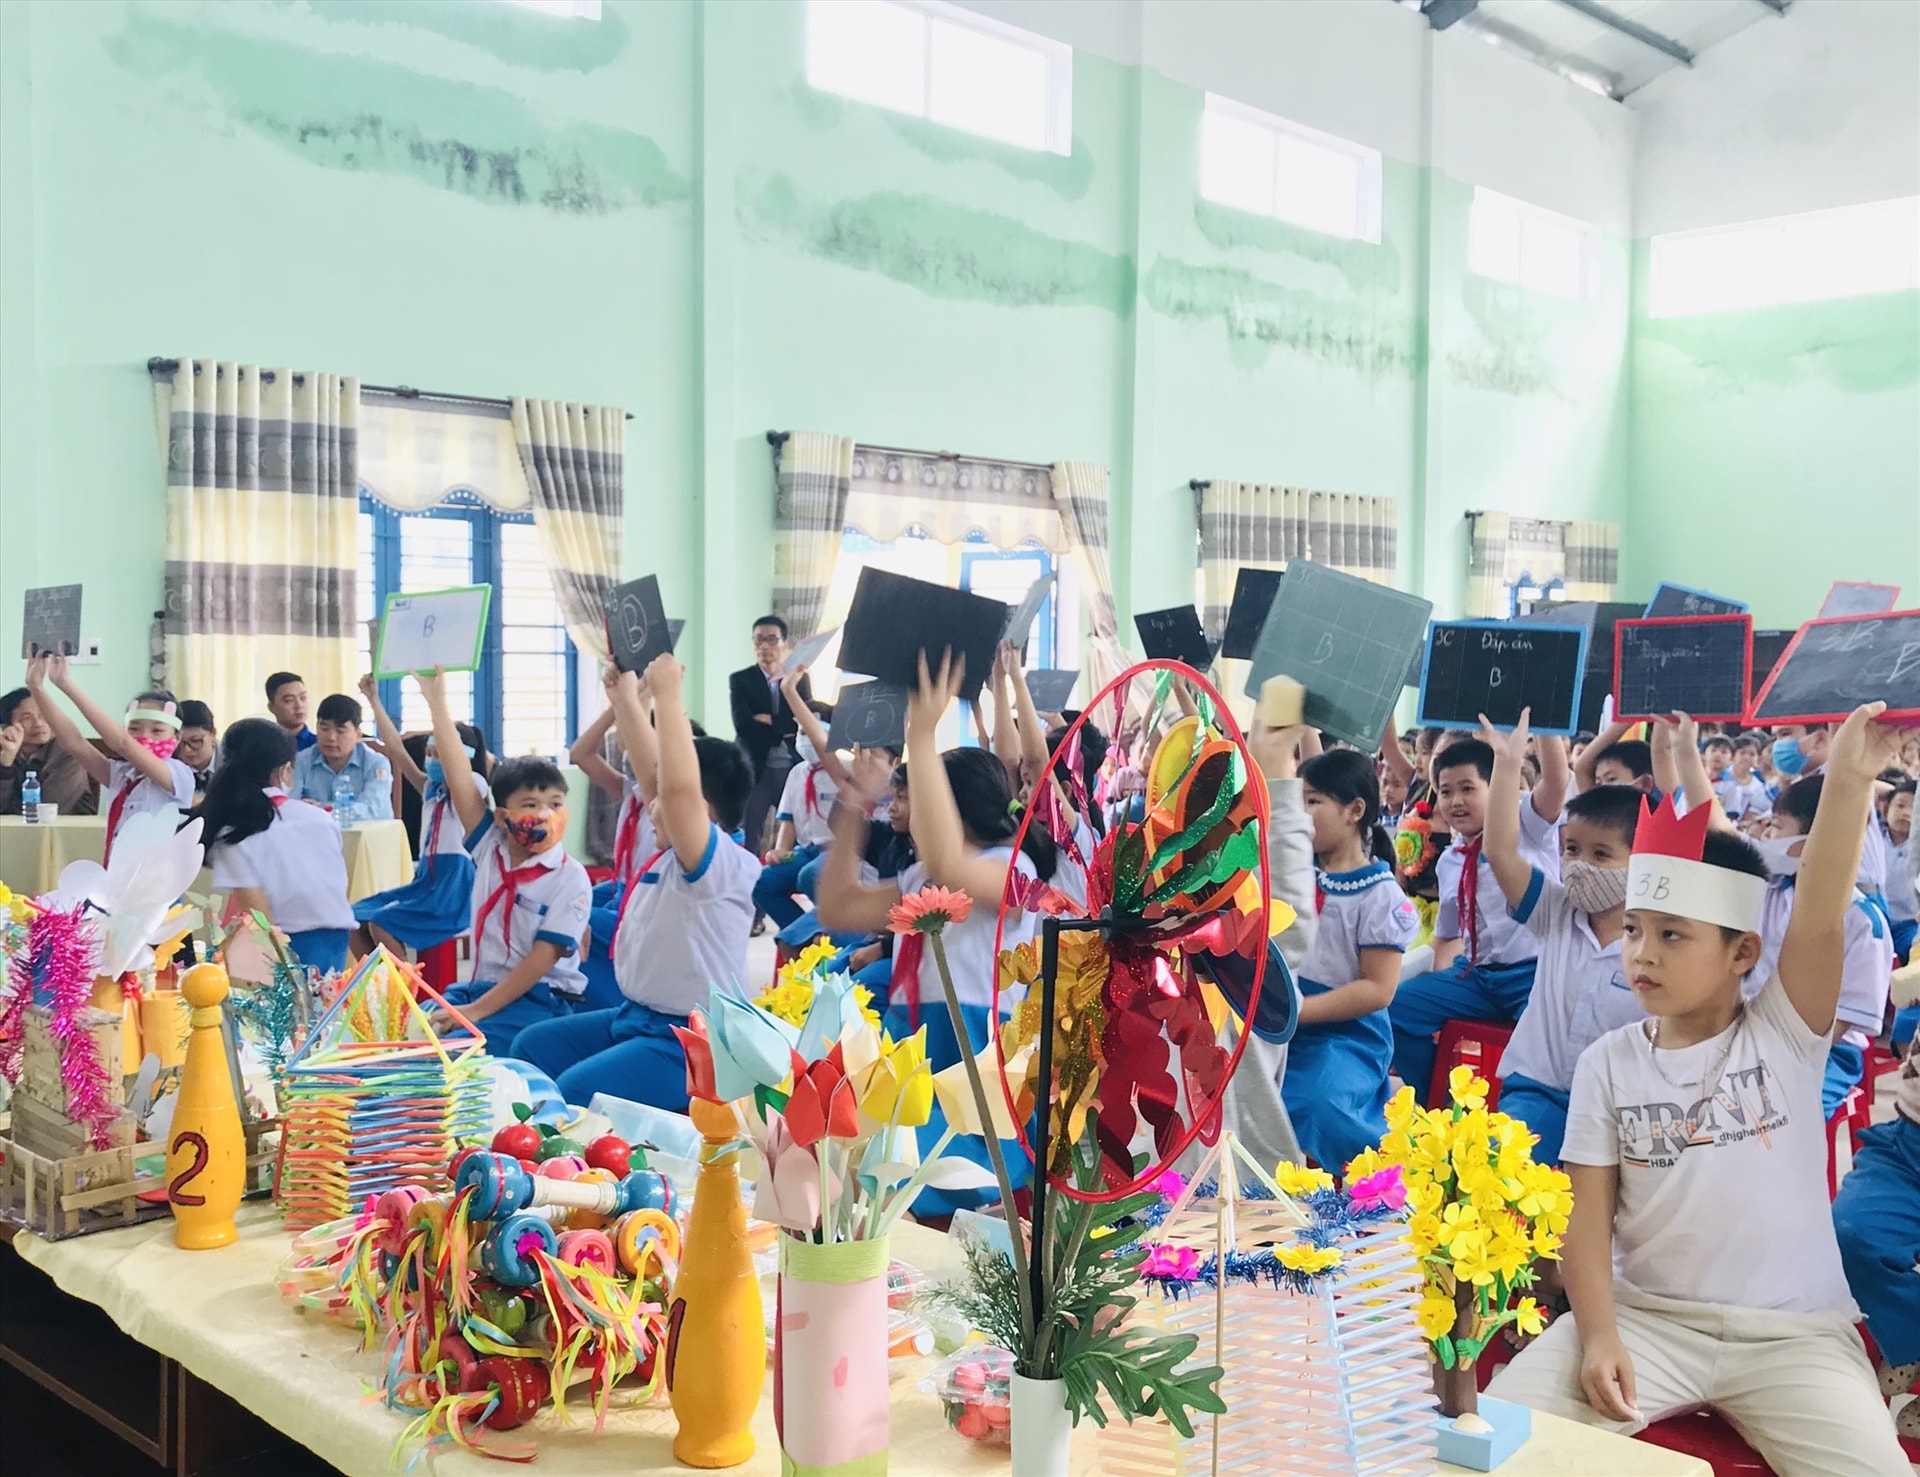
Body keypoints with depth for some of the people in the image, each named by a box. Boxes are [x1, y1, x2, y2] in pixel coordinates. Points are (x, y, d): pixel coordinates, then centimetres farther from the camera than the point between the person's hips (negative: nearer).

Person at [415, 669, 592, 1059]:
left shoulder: (571, 879, -9)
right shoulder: (490, 847, 5)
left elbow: (543, 958, -13)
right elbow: (459, 777, -2)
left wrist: (478, 1010, -19)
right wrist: (437, 700, -7)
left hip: (541, 999, -6)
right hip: (480, 984, 6)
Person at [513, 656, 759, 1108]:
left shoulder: (727, 864, -20)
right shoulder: (671, 854, 7)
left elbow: (680, 785, -37)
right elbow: (650, 766, 12)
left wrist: (667, 692, -33)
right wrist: (623, 686, 10)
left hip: (688, 1041, -10)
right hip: (635, 1017, 10)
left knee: (575, 1090, -28)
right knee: (530, 1047, 18)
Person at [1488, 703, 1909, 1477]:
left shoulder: (1782, 1033, -3)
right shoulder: (1609, 1061, 2)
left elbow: (1820, 921, -20)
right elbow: (1590, 1214, 0)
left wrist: (1847, 782, -31)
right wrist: (1598, 1335, -14)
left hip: (1792, 1332, -1)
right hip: (1647, 1315, 1)